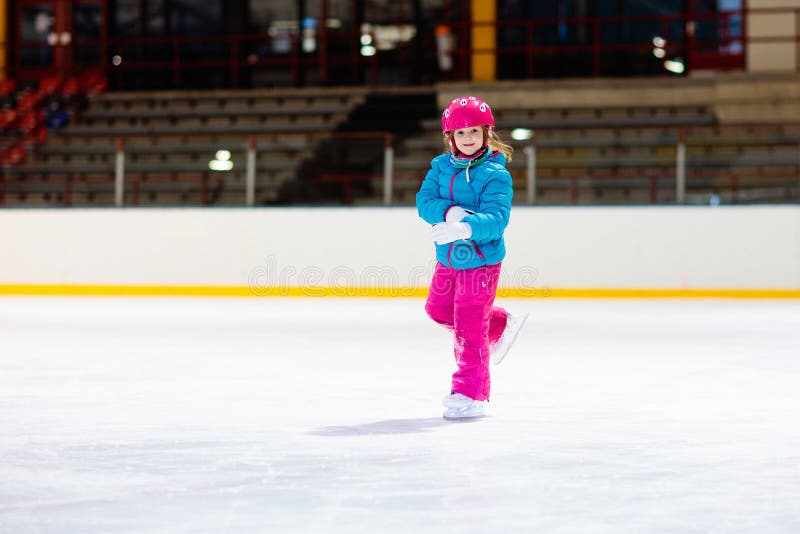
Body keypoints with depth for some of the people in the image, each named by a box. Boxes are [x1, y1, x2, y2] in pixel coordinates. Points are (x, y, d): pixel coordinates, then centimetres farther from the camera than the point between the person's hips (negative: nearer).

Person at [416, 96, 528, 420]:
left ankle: (470, 394, 2)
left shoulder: (495, 174, -15)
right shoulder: (441, 167, 1)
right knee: (438, 308, 23)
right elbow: (424, 201, -8)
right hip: (447, 258, 7)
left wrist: (466, 226, -45)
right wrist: (449, 211, -28)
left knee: (468, 325, -7)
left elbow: (496, 219, -26)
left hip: (481, 258, -7)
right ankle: (500, 325, 41)